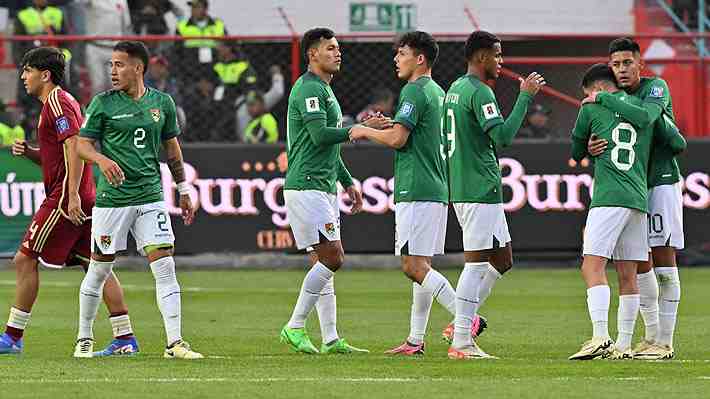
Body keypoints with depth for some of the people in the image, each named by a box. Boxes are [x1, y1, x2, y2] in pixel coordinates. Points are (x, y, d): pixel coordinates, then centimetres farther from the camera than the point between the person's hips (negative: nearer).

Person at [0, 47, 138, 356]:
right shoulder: (59, 102, 22)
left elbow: (74, 148, -20)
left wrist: (72, 195, -26)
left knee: (25, 260, -4)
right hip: (84, 200, 10)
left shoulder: (57, 102, -10)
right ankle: (125, 339, 2)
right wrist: (28, 152, 9)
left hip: (65, 198, -10)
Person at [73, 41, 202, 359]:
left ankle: (174, 342, -8)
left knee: (165, 266, -8)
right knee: (99, 269, 5)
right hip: (112, 198, -2)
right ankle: (84, 339, 21)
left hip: (150, 197, 2)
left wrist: (183, 192, 18)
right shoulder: (103, 103, -2)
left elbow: (172, 150, 16)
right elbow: (82, 143, -1)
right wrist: (103, 160, -22)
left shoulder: (162, 103, 6)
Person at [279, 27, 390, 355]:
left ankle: (331, 339, 7)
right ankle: (295, 327, -7)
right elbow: (320, 135, -21)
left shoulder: (325, 90, 22)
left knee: (325, 261, 7)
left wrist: (348, 182, 26)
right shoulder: (308, 89, -11)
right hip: (306, 187, -10)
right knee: (332, 258, -14)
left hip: (323, 188, 10)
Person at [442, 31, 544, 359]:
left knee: (502, 259, 16)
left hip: (461, 187, 10)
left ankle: (463, 322, 16)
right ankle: (461, 342, -8)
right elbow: (503, 135, -23)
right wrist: (525, 96, -19)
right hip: (481, 191, -10)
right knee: (476, 262, -8)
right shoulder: (479, 92, -14)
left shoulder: (455, 89, 16)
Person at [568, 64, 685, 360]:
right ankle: (623, 344, 6)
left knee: (593, 267, -10)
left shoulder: (592, 109, 6)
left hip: (608, 199, -5)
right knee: (628, 275, 7)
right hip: (639, 199, 5)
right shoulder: (645, 111, 16)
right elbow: (679, 144, 19)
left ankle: (600, 338, -23)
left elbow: (576, 152, 15)